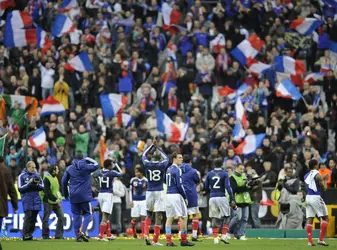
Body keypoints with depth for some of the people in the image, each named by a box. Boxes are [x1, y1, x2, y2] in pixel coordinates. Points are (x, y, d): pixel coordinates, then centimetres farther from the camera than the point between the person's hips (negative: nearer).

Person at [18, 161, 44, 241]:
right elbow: (20, 188, -3)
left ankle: (30, 234, 8)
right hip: (27, 200, -4)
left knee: (33, 218, 2)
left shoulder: (37, 175, 12)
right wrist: (29, 183, -12)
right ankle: (25, 234, -11)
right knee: (28, 216, -14)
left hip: (36, 200, 4)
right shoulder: (22, 176, 1)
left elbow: (42, 187, 13)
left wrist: (37, 184, -8)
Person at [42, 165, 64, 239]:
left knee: (61, 217, 1)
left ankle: (59, 235, 6)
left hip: (56, 201, 8)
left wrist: (59, 198, 8)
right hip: (48, 202, -8)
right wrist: (55, 199, -20)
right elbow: (47, 192, -18)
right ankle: (45, 236, 7)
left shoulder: (55, 178, 12)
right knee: (46, 219, 0)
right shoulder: (47, 179, -13)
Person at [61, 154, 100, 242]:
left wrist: (65, 194, 20)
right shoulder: (86, 167, -2)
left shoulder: (69, 168, 7)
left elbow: (64, 182, 10)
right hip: (85, 195, -3)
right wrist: (88, 159, 20)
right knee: (87, 214, 5)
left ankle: (77, 235, 2)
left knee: (76, 215, 6)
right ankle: (83, 232, -16)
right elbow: (96, 165, 14)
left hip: (73, 196, 3)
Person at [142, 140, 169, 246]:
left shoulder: (147, 164, -1)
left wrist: (153, 146, 24)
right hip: (159, 192, -2)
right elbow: (166, 158, 19)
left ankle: (146, 234, -3)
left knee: (149, 214, 18)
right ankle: (155, 240, -5)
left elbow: (144, 155, 20)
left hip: (149, 192, 2)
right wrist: (158, 148, 26)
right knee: (159, 216, -1)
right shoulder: (162, 165, -5)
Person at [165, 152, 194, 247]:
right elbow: (179, 185, -16)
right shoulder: (177, 170, -12)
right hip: (176, 195, -8)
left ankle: (168, 241, 3)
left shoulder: (168, 169, 14)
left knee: (169, 218, 6)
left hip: (168, 195, 8)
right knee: (183, 217, 0)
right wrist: (185, 197, -8)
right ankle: (184, 240, 2)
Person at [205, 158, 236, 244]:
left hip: (212, 198, 3)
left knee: (214, 218, 9)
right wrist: (232, 200, -10)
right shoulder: (224, 174, -3)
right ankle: (224, 235, -2)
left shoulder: (209, 174, 7)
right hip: (222, 197, -3)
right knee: (226, 216, 9)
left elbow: (206, 187, 12)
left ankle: (215, 238, 5)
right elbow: (228, 187, -10)